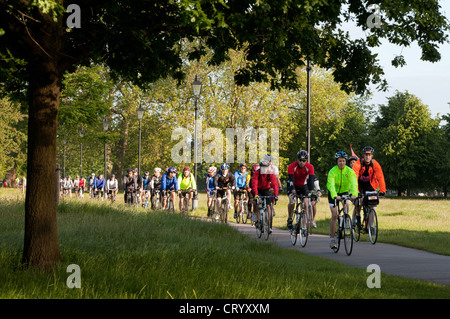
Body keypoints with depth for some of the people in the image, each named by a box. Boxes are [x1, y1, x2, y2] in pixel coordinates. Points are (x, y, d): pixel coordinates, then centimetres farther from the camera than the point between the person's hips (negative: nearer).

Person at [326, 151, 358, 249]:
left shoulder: (350, 171, -19)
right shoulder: (332, 171, -25)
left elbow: (353, 184, -32)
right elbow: (331, 185, -38)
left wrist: (354, 194, -51)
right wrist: (335, 196, -56)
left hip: (344, 191, 3)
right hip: (334, 193, -3)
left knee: (346, 206, -21)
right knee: (334, 215, -11)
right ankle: (332, 238, -5)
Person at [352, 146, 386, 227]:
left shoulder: (375, 164, -22)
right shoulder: (358, 164, -27)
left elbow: (380, 177, -29)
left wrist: (382, 190, -41)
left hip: (369, 184, 2)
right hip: (360, 183, -2)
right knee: (360, 199, -25)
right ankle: (357, 216, -2)